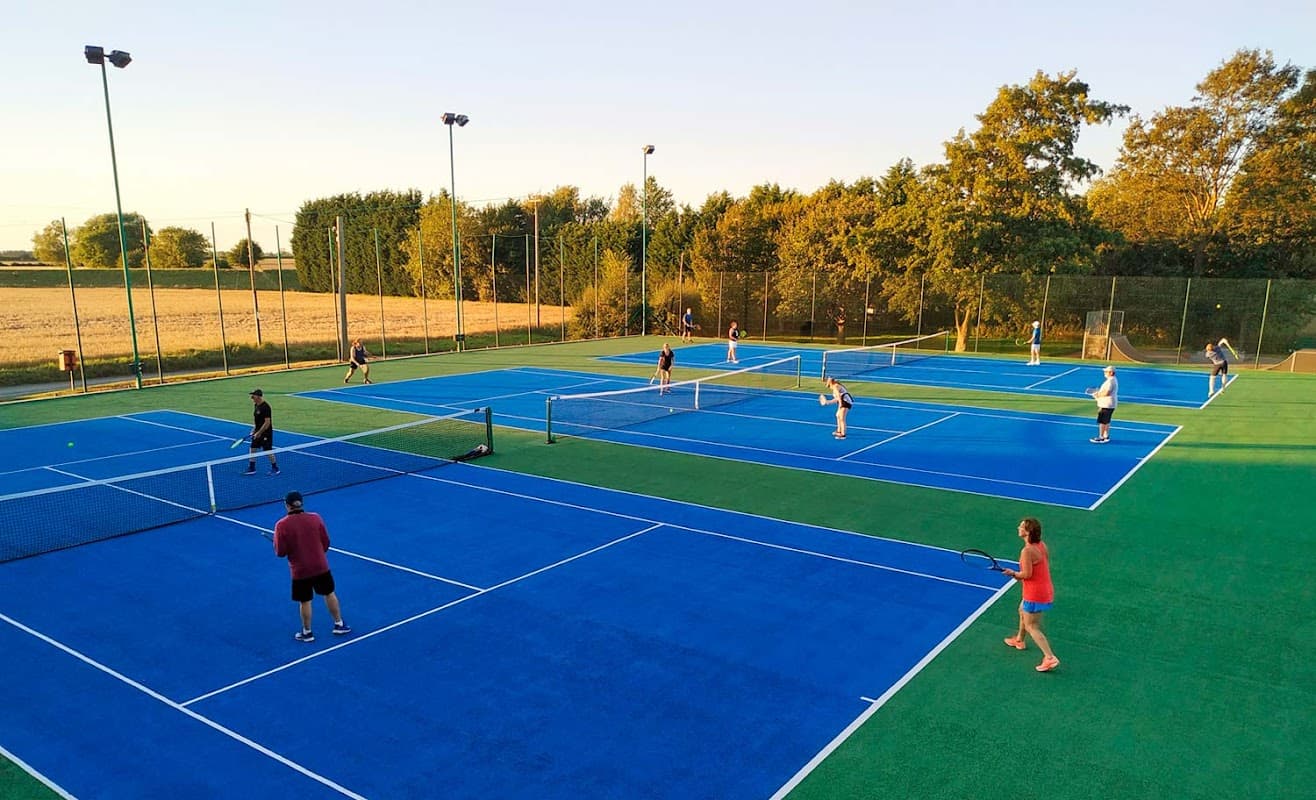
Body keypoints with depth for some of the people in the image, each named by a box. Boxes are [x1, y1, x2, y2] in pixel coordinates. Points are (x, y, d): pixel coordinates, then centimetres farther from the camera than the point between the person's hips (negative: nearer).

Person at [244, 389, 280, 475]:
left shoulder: (265, 407, -21)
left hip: (265, 433, -9)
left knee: (268, 451, 0)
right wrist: (254, 429, 11)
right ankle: (251, 469, 17)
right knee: (253, 449, 9)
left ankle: (275, 469, 15)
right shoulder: (256, 405, 6)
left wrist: (259, 433, -20)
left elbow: (267, 422, -23)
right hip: (257, 432, 9)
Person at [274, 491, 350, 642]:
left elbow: (280, 552, -12)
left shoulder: (282, 525, -16)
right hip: (321, 566, 3)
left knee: (305, 602, 13)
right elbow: (326, 542, 0)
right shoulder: (315, 518, -8)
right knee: (329, 594, 19)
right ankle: (339, 625, 30)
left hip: (300, 571, -2)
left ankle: (307, 632, 28)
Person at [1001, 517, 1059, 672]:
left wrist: (1013, 573, -6)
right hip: (1046, 590, 9)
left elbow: (1027, 574, -25)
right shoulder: (1041, 545, 2)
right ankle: (1019, 640, 50)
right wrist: (1020, 575, 11)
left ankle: (1050, 658, -2)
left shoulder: (1027, 551, -25)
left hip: (1035, 595, -9)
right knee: (1022, 611, 31)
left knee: (1031, 627, 2)